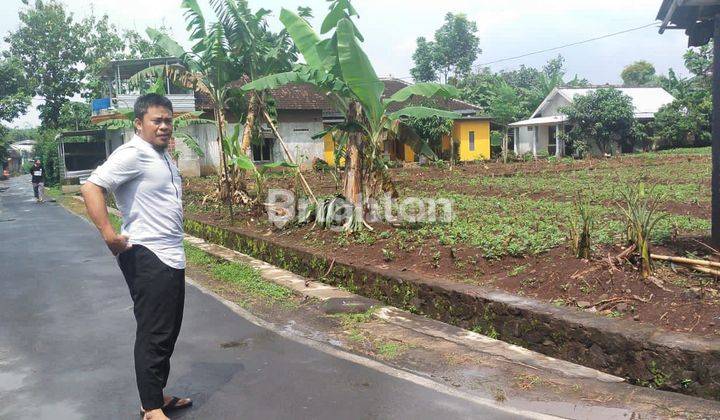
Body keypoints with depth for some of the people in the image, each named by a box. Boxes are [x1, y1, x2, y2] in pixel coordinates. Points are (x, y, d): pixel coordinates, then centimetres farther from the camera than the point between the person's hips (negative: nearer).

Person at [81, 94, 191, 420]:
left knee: (168, 332, 17)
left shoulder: (162, 155, 15)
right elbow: (91, 187, -23)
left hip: (171, 257, 10)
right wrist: (108, 234, -29)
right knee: (153, 334, -3)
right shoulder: (133, 153, -14)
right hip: (147, 258, -9)